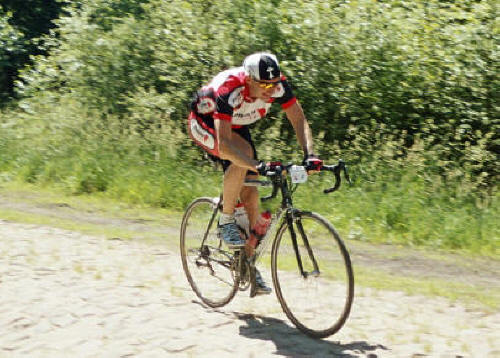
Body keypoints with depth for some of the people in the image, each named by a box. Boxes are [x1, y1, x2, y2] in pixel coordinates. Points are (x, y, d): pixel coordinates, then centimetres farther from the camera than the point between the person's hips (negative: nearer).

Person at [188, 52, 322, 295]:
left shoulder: (278, 86, -26)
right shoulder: (229, 90, -40)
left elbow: (299, 120, -22)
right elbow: (224, 144, -46)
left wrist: (309, 154, -39)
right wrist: (258, 166, -56)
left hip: (236, 126, 5)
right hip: (204, 123, -5)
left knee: (250, 195, -5)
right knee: (244, 152, -36)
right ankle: (226, 221, -17)